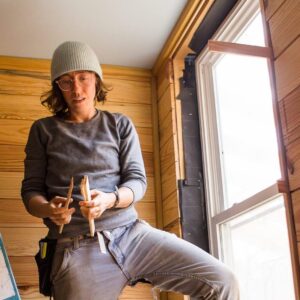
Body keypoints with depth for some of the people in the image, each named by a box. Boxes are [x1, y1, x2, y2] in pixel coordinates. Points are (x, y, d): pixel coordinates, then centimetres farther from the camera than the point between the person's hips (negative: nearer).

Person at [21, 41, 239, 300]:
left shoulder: (120, 125, 11)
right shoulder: (43, 130, 10)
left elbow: (137, 181, 6)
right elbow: (31, 190, 9)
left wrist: (109, 199, -17)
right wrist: (49, 209, -14)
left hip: (131, 233, 2)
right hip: (77, 249, -1)